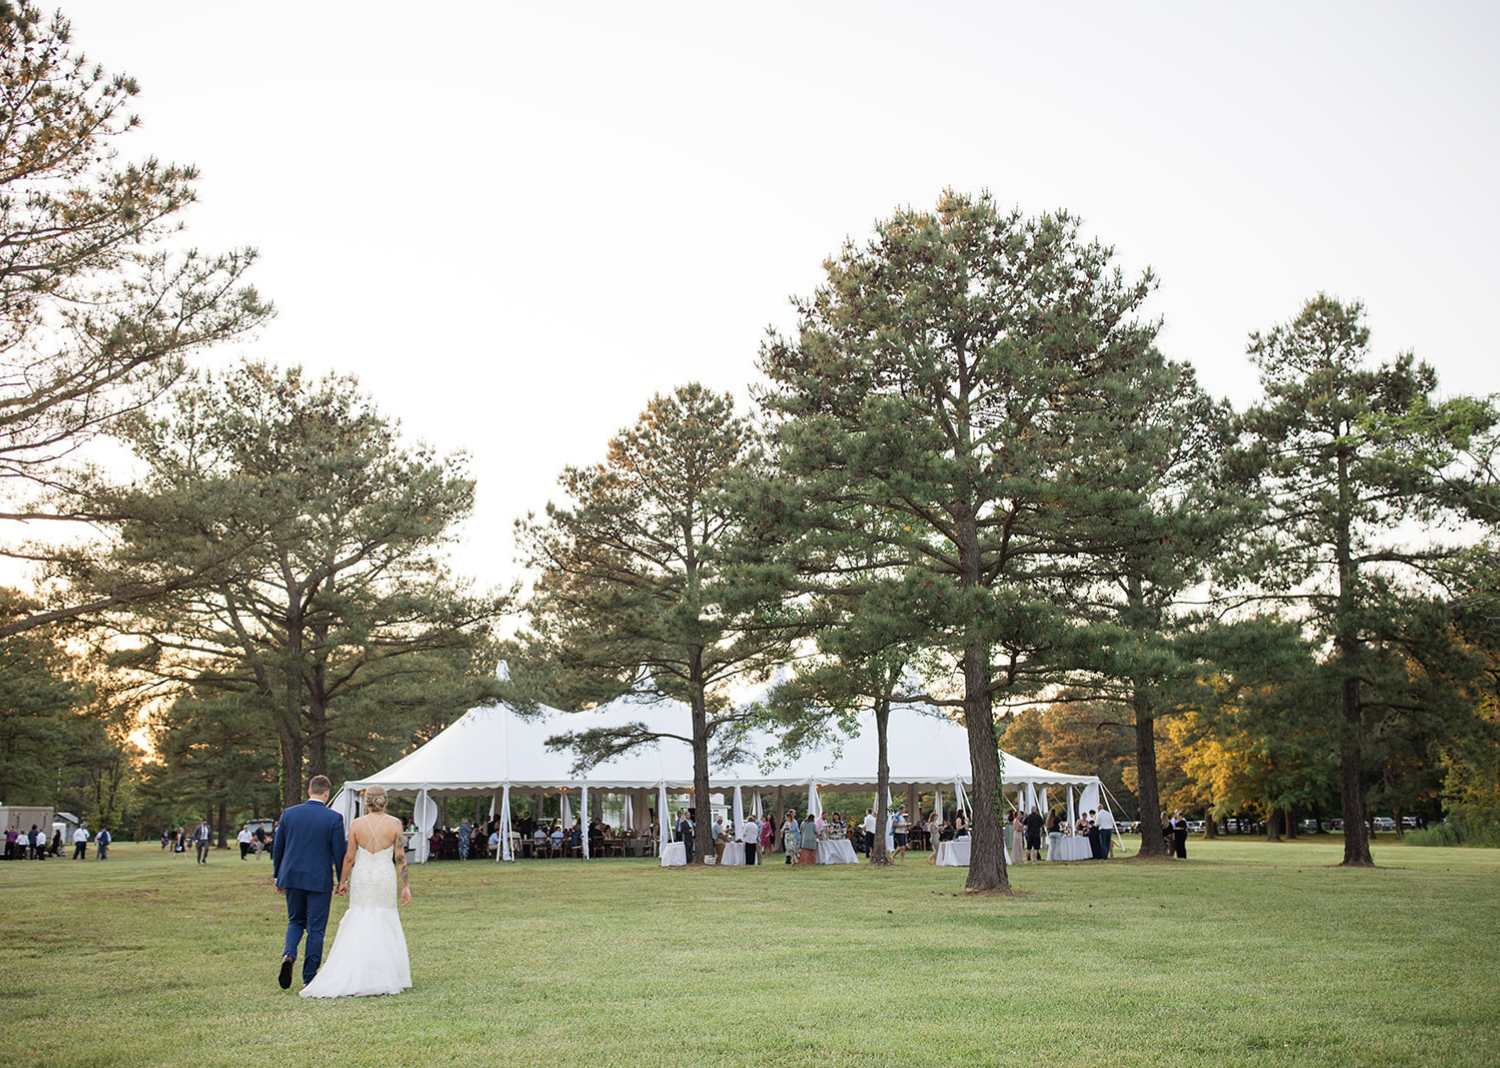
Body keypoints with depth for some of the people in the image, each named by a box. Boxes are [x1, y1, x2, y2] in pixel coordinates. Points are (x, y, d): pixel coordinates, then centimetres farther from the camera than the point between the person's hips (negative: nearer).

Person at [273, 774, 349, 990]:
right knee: (316, 928, 7)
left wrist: (278, 877, 17)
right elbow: (339, 852, -5)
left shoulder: (289, 813, 2)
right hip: (319, 880, -3)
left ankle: (288, 955, -8)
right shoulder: (334, 818, -8)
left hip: (292, 876, 3)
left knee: (295, 921, 19)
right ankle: (309, 976, 10)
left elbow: (277, 847, 8)